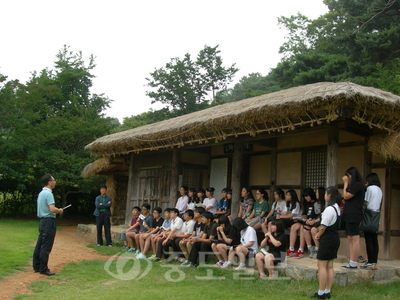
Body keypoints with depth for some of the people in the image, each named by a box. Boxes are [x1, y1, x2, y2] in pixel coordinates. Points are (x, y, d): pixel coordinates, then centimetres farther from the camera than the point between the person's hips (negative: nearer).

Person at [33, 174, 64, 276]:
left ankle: (37, 266, 19)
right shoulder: (48, 193, -17)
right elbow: (52, 209, -25)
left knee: (39, 245, 13)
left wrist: (57, 211, 16)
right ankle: (43, 269, -1)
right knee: (46, 247, -5)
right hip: (49, 221, -10)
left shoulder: (41, 193, 14)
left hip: (43, 221, 10)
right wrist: (60, 211, -7)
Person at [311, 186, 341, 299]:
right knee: (330, 266, 12)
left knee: (322, 265, -3)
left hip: (327, 239, -10)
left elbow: (323, 227, -21)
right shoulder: (336, 208, 11)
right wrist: (320, 233, 3)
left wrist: (319, 235, -2)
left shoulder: (329, 209, -21)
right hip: (335, 238, 10)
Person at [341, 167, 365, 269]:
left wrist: (345, 183, -5)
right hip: (350, 216, 11)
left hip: (353, 215, -11)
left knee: (355, 239, -8)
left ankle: (354, 263, -7)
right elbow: (346, 197, 18)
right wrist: (346, 183, 14)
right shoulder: (354, 185, 21)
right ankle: (352, 262, 14)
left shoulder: (357, 185, -12)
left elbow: (346, 196, -12)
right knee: (350, 239, 11)